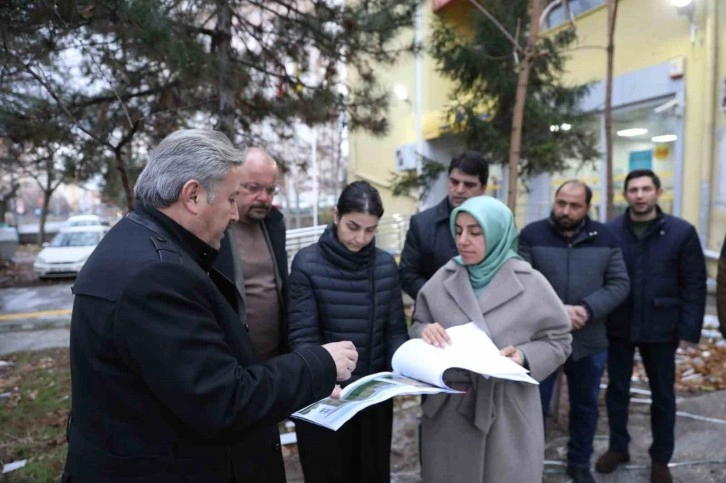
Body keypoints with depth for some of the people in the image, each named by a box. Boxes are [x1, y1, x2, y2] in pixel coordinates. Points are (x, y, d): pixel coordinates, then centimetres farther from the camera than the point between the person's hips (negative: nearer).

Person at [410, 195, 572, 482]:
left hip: (508, 415, -2)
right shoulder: (443, 279, 1)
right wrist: (424, 331, -15)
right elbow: (417, 327, 8)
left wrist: (525, 357, -17)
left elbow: (558, 340, 1)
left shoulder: (530, 283, -5)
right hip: (449, 411, 2)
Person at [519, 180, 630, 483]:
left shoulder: (605, 237, 0)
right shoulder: (532, 235, -8)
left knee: (585, 407, 20)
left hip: (590, 343, 3)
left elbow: (620, 284, -1)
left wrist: (587, 309, -16)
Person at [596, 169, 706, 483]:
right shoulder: (609, 231, -4)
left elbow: (694, 285, -3)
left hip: (660, 329, 0)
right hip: (618, 327, 1)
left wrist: (689, 330, -7)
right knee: (617, 390, 13)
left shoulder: (682, 232, -4)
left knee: (663, 396, 13)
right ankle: (618, 447, 33)